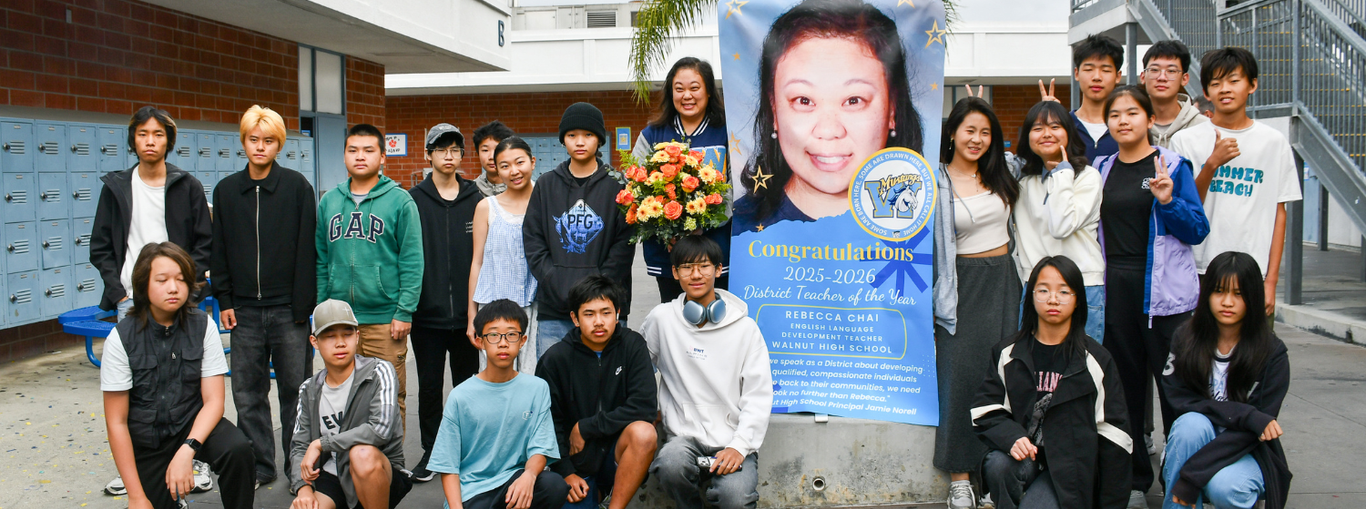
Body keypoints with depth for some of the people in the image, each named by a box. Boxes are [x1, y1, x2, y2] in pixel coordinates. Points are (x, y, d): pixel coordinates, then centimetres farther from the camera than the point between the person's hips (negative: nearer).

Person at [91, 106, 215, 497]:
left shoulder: (188, 186, 4)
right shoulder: (116, 187, 8)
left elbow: (205, 244, 4)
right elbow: (100, 248, 9)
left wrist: (188, 286, -8)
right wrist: (121, 294, -3)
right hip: (131, 302, 2)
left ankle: (196, 460, 8)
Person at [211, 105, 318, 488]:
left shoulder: (297, 186, -2)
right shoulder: (226, 190, 7)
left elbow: (307, 248, -4)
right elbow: (219, 251, 10)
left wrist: (303, 302, -8)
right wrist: (224, 300, 4)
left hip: (288, 310, -3)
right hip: (245, 310, 3)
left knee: (294, 388, 4)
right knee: (248, 392, 7)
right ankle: (259, 466, 20)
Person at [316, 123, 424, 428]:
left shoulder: (400, 202, -2)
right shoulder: (329, 202, 12)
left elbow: (412, 262, -5)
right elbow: (321, 262, 13)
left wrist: (405, 312, -11)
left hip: (385, 319, -4)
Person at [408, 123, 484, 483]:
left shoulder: (476, 200, 5)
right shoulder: (414, 200, 1)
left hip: (466, 312, 1)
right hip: (427, 312, -1)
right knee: (429, 385, 6)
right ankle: (431, 451, 20)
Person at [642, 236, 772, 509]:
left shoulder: (745, 327, 2)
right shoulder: (662, 318, 4)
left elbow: (759, 395, -1)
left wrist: (739, 446, -13)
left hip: (733, 439, -1)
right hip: (684, 436, 1)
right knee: (670, 466, -34)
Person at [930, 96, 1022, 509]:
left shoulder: (1000, 175, 8)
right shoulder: (935, 181, -4)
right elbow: (925, 242, -4)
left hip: (1002, 281, 4)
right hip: (962, 284, -4)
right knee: (960, 373, -4)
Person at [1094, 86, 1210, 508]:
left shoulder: (1172, 165, -1)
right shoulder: (1100, 168, 11)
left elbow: (1197, 231, -2)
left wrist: (1168, 202, -19)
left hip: (1163, 293, -4)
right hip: (1115, 292, 4)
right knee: (1125, 387, 9)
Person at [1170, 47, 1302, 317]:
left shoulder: (1274, 141, 6)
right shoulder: (1185, 140, 3)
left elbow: (1278, 213, 6)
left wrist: (1271, 280, 1)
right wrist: (1212, 163, -15)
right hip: (1199, 272, -1)